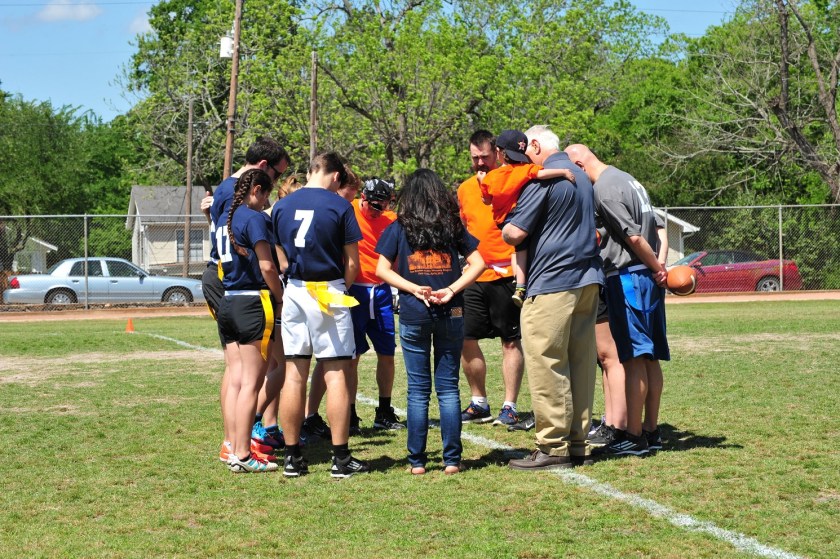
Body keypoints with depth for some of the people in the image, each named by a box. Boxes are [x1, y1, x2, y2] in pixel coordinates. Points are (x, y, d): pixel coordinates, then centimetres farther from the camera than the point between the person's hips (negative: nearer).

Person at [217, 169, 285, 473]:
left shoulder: (228, 218, 14)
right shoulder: (255, 217, -10)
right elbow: (267, 266, -15)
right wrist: (283, 299, -5)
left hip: (228, 303, 8)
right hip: (252, 304, -8)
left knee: (236, 381, 10)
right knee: (251, 383, -5)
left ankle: (234, 449, 13)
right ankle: (243, 456, -5)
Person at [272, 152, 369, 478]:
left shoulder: (282, 206, 7)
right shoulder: (339, 206, -5)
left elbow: (280, 258, 8)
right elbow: (352, 261, -4)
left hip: (294, 292, 4)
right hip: (329, 293, -4)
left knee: (294, 375, 7)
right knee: (336, 374, -1)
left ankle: (292, 458, 10)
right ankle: (341, 458, 0)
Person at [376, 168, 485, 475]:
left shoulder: (398, 228, 1)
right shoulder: (453, 226, 5)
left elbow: (383, 269, -5)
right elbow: (478, 263, 0)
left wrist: (415, 289, -9)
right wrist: (451, 289, -7)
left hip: (413, 315, -1)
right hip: (451, 314, 1)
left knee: (418, 390, 5)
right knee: (448, 387, 6)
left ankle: (417, 461, 6)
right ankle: (452, 459, 5)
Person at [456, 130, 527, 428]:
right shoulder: (464, 189, 14)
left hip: (504, 276, -5)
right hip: (473, 278, 6)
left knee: (511, 341, 0)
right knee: (465, 339, 5)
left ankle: (509, 407, 5)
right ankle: (479, 403, 18)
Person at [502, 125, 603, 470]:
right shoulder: (581, 177, 19)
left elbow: (515, 233, -15)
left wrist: (502, 230, 7)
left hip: (552, 283, -9)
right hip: (588, 278, 9)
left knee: (547, 367, -6)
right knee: (580, 365, 9)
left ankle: (553, 448, -6)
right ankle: (577, 444, 13)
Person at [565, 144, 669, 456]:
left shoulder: (604, 189, -12)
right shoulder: (626, 179, 17)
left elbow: (634, 237, -17)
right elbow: (653, 230, 15)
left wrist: (657, 269, -6)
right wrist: (659, 267, 6)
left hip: (627, 277, -9)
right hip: (648, 278, 9)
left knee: (633, 359, -7)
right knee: (650, 358, 11)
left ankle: (633, 437, -4)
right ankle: (651, 431, 17)